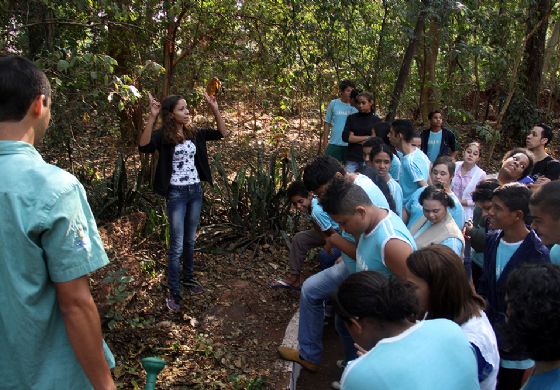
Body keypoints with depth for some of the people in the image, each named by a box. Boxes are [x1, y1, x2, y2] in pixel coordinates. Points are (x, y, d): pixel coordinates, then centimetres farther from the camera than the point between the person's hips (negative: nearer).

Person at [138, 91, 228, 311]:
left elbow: (222, 133, 6)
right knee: (177, 245, -1)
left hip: (195, 190, 5)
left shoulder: (194, 133, 4)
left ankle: (189, 278, 36)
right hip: (176, 193, -5)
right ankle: (174, 292, 10)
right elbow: (143, 146, -32)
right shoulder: (164, 136, -12)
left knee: (190, 240, 18)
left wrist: (215, 110, -4)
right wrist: (152, 117, -37)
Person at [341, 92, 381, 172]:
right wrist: (366, 137, -5)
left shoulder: (376, 120, 4)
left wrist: (354, 138, -4)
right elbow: (345, 137, -4)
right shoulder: (351, 118, 8)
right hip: (352, 159, 1)